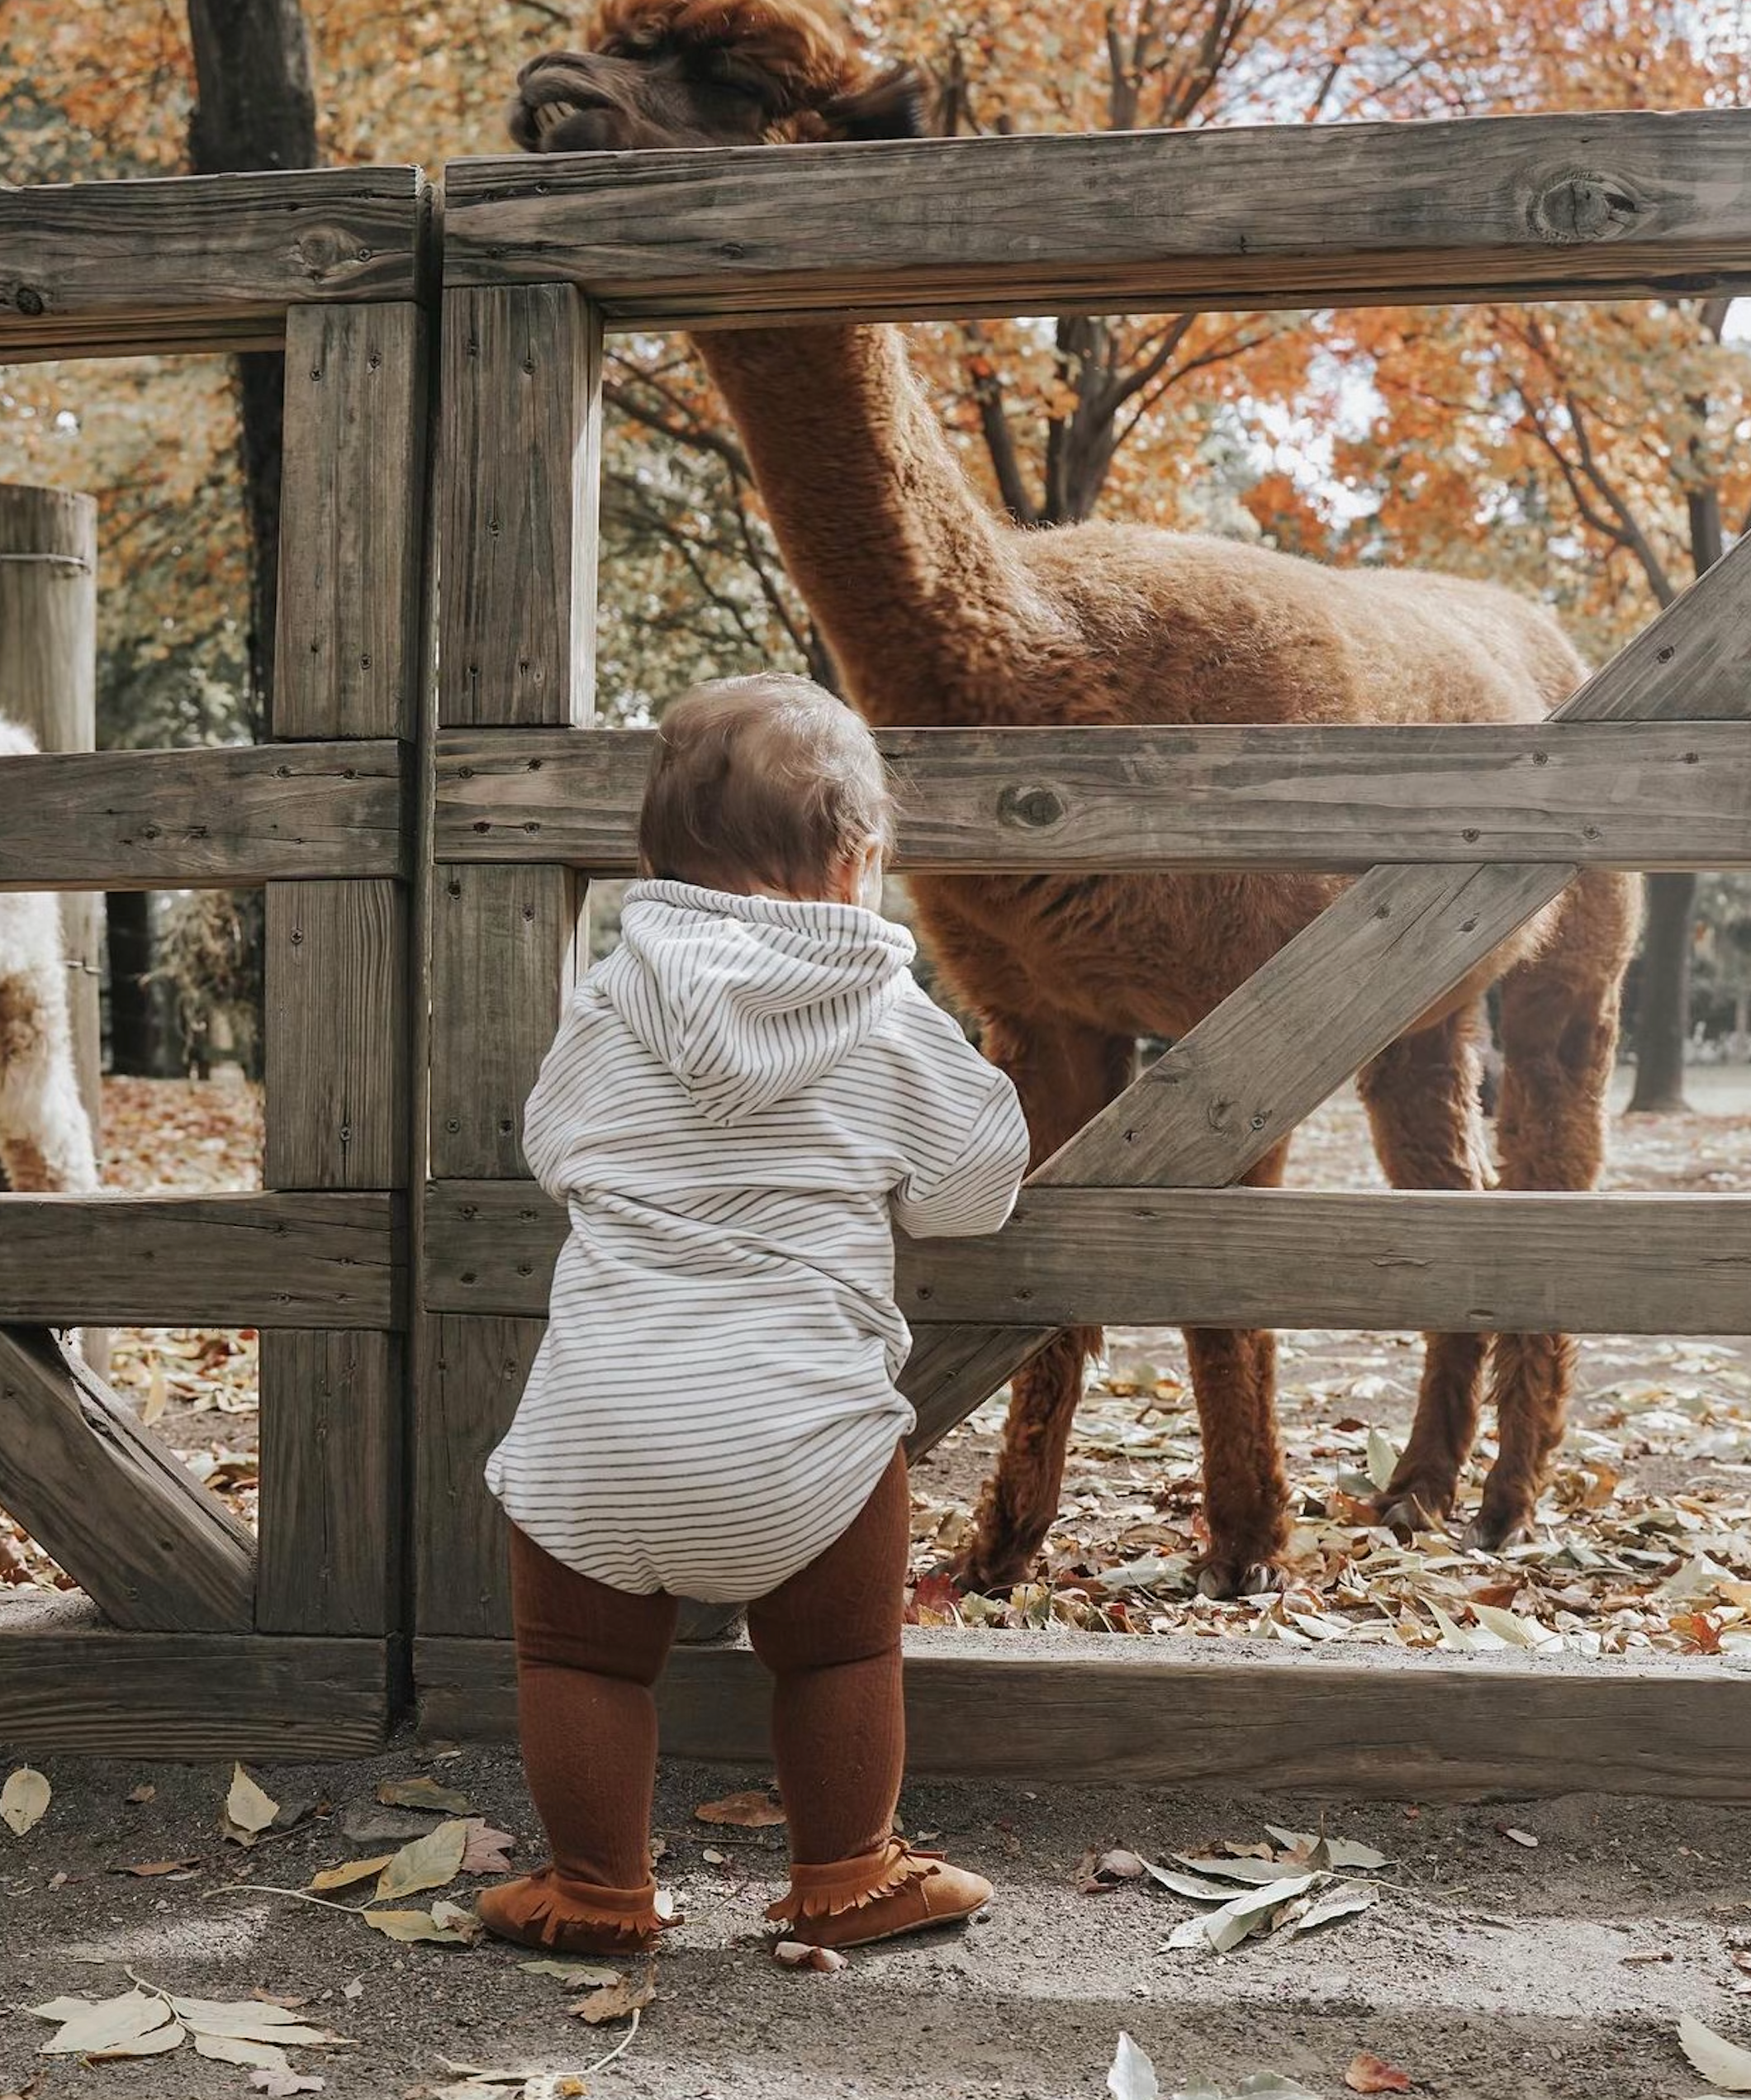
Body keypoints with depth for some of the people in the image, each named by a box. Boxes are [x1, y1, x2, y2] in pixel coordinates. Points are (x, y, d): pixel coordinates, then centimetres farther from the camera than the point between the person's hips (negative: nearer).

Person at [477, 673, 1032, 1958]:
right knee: (841, 1654, 18)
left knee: (582, 1655, 17)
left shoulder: (607, 1008, 4)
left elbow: (551, 1151, 18)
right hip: (800, 1427, -1)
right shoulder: (893, 1025, 1)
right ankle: (848, 1877, 30)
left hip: (598, 1417, 1)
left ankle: (599, 1891, 27)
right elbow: (976, 1183, 9)